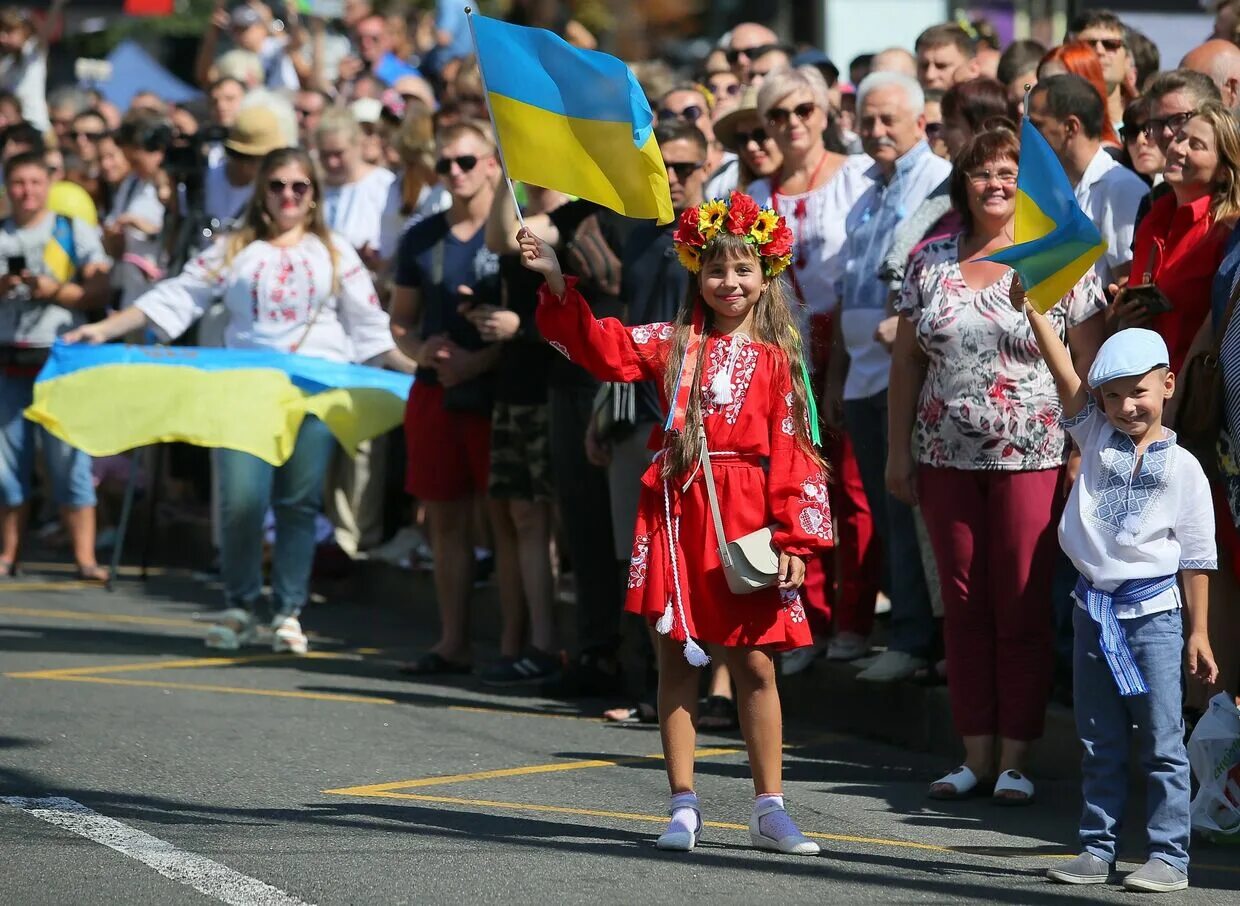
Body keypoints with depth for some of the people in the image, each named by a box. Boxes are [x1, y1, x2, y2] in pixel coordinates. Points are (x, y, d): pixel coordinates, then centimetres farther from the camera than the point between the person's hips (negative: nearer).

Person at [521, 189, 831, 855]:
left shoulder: (777, 360, 4)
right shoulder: (672, 344, 8)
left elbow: (792, 454, 0)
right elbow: (602, 348, -3)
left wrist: (793, 539, -6)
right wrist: (557, 285, -15)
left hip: (747, 521, -1)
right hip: (679, 512, 1)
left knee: (755, 663, 3)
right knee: (676, 658, 4)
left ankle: (770, 809, 12)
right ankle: (684, 806, 11)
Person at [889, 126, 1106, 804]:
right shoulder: (931, 261, 8)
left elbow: (1088, 361, -2)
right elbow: (906, 360, 10)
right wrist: (898, 451, 7)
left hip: (1032, 456, -3)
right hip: (947, 459, 3)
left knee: (1022, 609, -1)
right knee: (963, 606, 7)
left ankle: (1015, 759, 6)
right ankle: (975, 753, 13)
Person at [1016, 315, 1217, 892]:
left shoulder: (1181, 467, -2)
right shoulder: (1096, 439, 6)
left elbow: (1196, 557, 0)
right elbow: (1065, 375, -6)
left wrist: (1198, 633, 0)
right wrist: (1031, 311, -17)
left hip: (1153, 611, -4)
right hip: (1094, 610, 4)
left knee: (1161, 743, -2)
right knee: (1099, 745, 10)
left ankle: (1168, 856, 2)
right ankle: (1097, 850, 17)